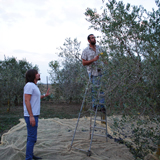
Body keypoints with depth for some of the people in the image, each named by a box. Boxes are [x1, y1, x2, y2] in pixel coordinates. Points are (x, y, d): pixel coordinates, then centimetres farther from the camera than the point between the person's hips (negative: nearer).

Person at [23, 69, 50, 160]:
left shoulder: (34, 86, 16)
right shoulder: (29, 85, -14)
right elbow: (27, 101, -21)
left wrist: (45, 95, 25)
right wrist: (31, 116, -23)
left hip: (34, 115, 10)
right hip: (31, 116, -10)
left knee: (32, 137, 16)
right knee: (32, 137, -5)